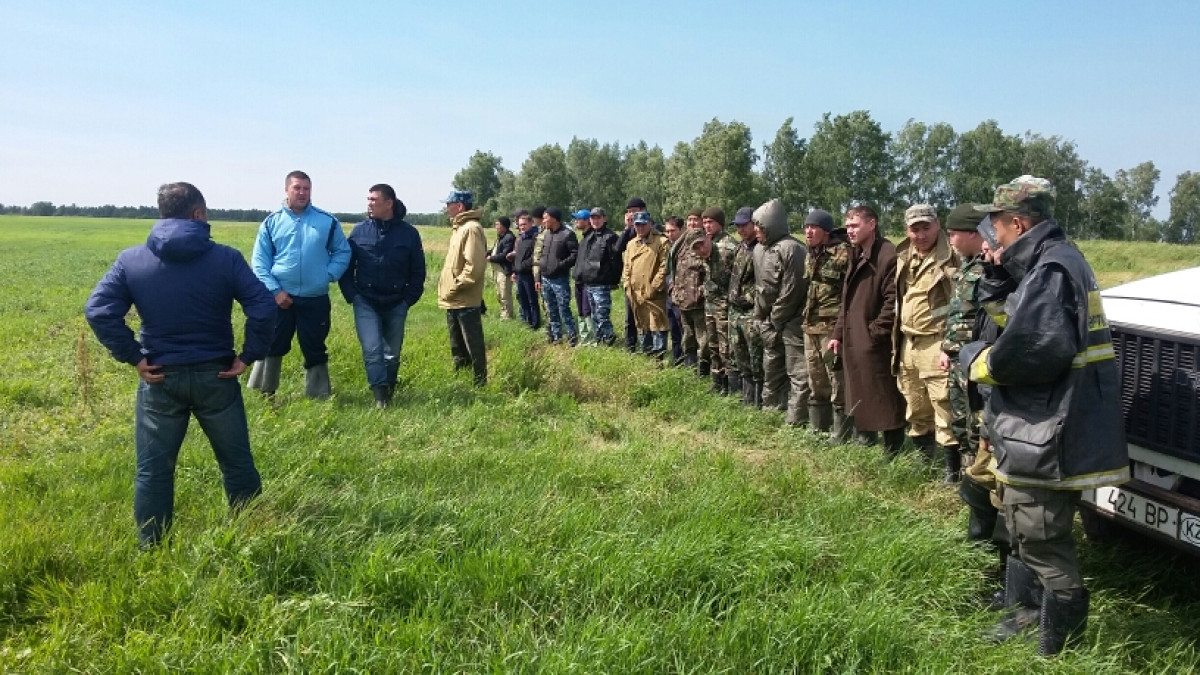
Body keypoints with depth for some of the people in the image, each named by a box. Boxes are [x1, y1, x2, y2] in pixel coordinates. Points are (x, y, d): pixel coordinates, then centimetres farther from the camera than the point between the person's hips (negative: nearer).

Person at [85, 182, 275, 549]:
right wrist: (249, 355, -8)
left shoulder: (131, 259, -1)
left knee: (153, 470, 12)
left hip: (160, 378, 1)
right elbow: (264, 308, -16)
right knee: (237, 462, 13)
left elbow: (98, 310, -9)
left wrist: (133, 357, -4)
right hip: (215, 375, -1)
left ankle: (150, 551, 20)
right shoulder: (225, 257, -7)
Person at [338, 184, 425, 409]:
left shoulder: (408, 233, -2)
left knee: (392, 354, 10)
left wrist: (408, 299, -2)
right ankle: (380, 397, -8)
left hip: (396, 304, 1)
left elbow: (418, 271, 4)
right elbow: (346, 265, 5)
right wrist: (351, 295, -3)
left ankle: (389, 394, 24)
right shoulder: (360, 230, 0)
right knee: (372, 350, -12)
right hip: (366, 303, 0)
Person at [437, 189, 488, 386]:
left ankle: (480, 383, 5)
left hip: (466, 302, -10)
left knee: (474, 347, -2)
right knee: (458, 347, 18)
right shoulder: (459, 228, 16)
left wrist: (455, 287, -19)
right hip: (455, 301, 10)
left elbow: (474, 266, -24)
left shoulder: (471, 229, -15)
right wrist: (448, 290, 13)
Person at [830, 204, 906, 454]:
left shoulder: (888, 255, -15)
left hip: (875, 344, -9)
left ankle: (892, 450, 10)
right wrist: (838, 334, 14)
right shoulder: (857, 256, 15)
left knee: (885, 401, 0)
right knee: (858, 396, 17)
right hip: (853, 342, 9)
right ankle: (862, 440, 30)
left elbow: (893, 301, -19)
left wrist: (875, 332, -17)